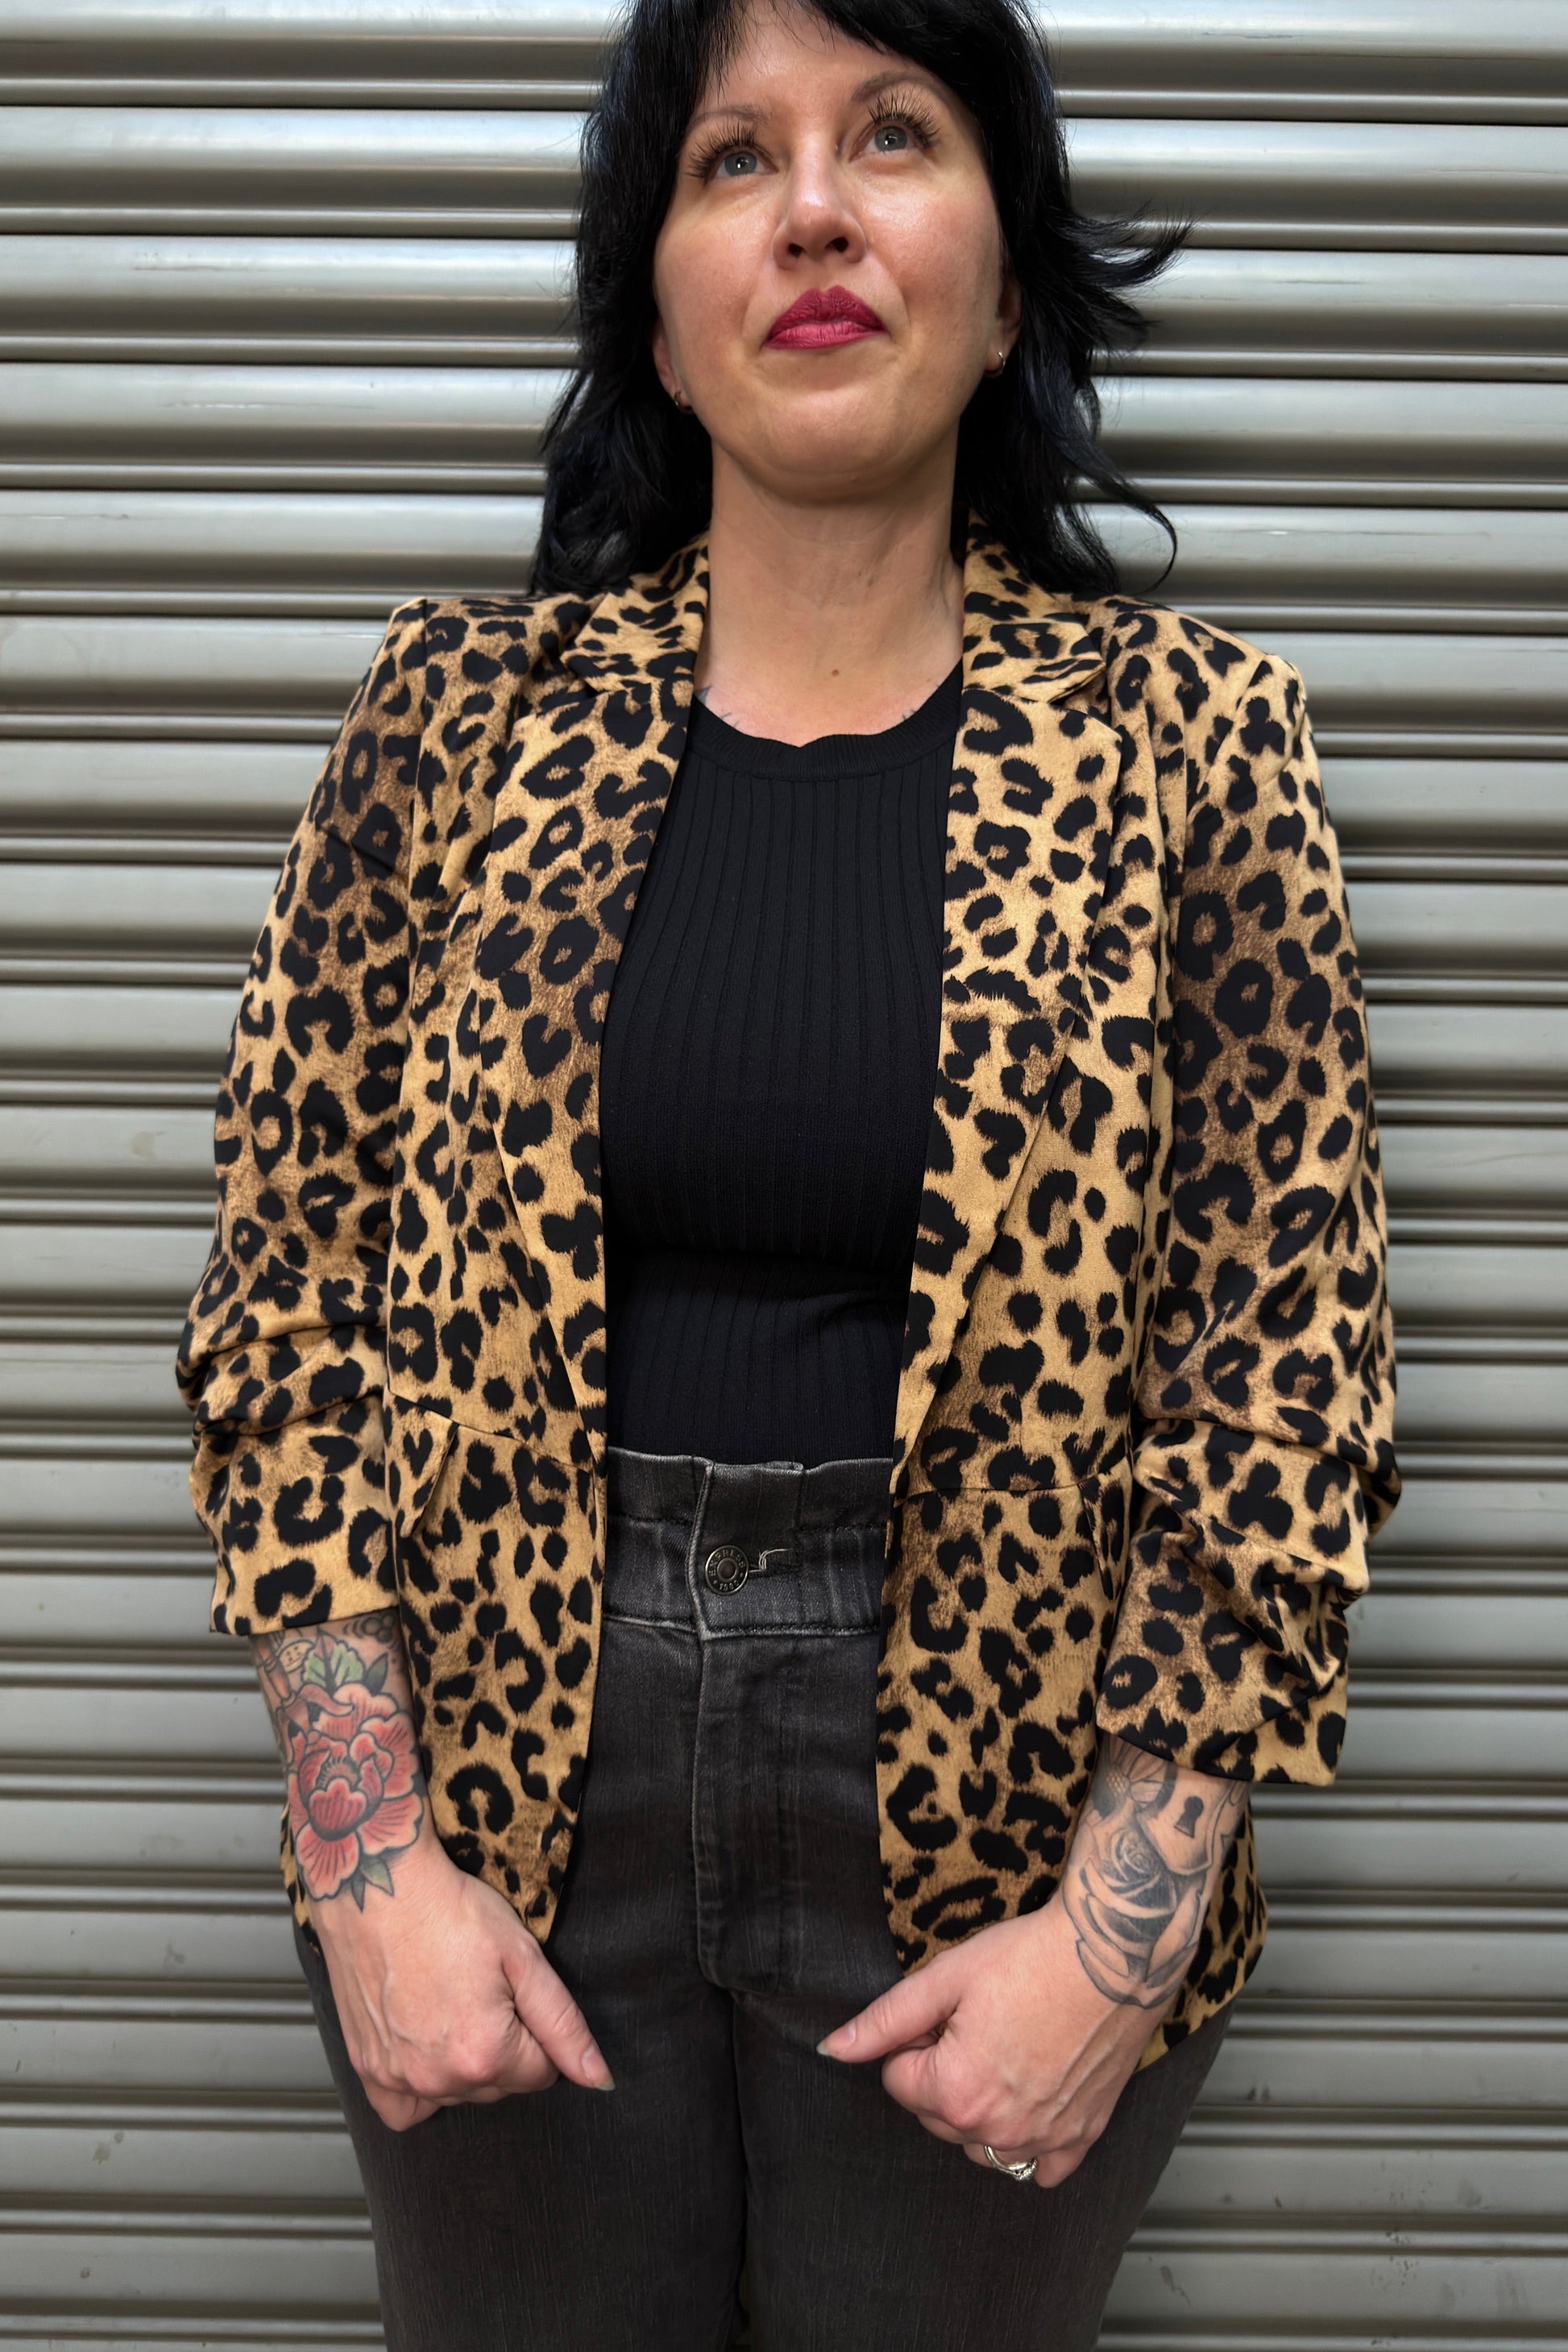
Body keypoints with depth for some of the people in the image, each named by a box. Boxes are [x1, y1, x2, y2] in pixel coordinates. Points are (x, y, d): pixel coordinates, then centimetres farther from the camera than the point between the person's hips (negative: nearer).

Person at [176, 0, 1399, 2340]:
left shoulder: (1188, 736, -6)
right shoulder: (464, 703, -3)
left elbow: (1283, 1357, -6)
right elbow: (294, 1277, -2)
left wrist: (1125, 1930, -10)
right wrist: (371, 1855, -7)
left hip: (990, 1790, -1)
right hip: (507, 1775, 1)